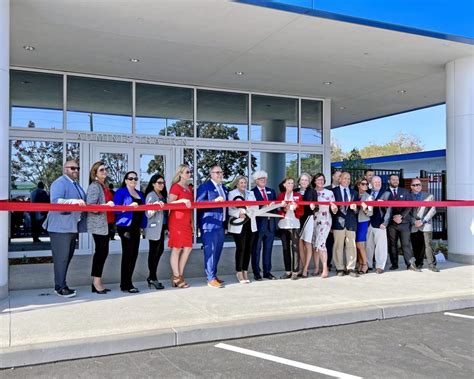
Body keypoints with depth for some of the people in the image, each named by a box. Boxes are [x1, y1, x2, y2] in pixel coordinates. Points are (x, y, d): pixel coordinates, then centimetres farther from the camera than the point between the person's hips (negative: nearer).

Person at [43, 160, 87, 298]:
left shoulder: (76, 184, 21)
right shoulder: (59, 183, -9)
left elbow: (82, 203, 29)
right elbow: (55, 201, -23)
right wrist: (74, 201, -33)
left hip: (73, 227, 10)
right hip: (61, 227, -10)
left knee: (68, 257, 13)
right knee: (61, 257, -8)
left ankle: (61, 284, 21)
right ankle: (60, 287, -2)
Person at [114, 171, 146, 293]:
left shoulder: (140, 194, 19)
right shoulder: (121, 192, -1)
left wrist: (142, 225, 11)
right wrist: (129, 206, -24)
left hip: (136, 227, 7)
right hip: (125, 227, -7)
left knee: (134, 254, 6)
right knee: (128, 254, -9)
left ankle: (127, 282, 16)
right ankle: (126, 284, -3)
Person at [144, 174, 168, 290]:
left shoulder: (163, 195, 16)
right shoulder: (151, 195, -7)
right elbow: (148, 214, -14)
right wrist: (155, 206, -32)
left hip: (161, 227, 8)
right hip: (154, 227, -8)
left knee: (160, 250, 10)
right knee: (154, 252, -3)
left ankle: (152, 277, 19)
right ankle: (153, 278, 4)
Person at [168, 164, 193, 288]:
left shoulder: (189, 188, 17)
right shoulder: (175, 187, -6)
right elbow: (169, 203, -12)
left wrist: (192, 221, 16)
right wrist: (182, 200, -24)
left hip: (186, 222, 8)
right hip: (176, 221, -8)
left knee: (188, 248, 5)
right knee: (176, 249, -4)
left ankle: (180, 275, 15)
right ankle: (176, 278, 1)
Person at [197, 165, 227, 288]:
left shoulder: (224, 188, 20)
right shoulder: (204, 186, -5)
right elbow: (199, 202, -14)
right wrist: (214, 200, -23)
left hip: (220, 224, 8)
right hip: (209, 224, -8)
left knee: (217, 250, 12)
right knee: (210, 250, -8)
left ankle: (214, 275, 22)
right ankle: (211, 279, -6)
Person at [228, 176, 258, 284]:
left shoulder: (251, 193, 19)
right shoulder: (232, 194, 4)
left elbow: (256, 206, 11)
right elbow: (230, 209, -6)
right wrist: (238, 213, -21)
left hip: (250, 224, 5)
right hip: (238, 225, -5)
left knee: (248, 248, 4)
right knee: (240, 248, -6)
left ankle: (245, 271, 13)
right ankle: (239, 272, 3)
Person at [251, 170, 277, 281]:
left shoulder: (271, 191, 16)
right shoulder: (252, 192, -2)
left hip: (270, 223, 5)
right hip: (258, 223, -5)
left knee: (268, 248, 10)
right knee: (256, 249, 2)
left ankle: (267, 271, 18)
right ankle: (256, 272, 10)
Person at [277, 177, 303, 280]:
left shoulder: (298, 195, 8)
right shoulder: (280, 195, 10)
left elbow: (301, 211, 4)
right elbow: (278, 211, 5)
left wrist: (295, 208, -15)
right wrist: (284, 210, -13)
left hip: (294, 224, -2)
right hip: (283, 224, 2)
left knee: (295, 248, -7)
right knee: (285, 248, 5)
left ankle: (295, 271, -3)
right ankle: (288, 271, 12)